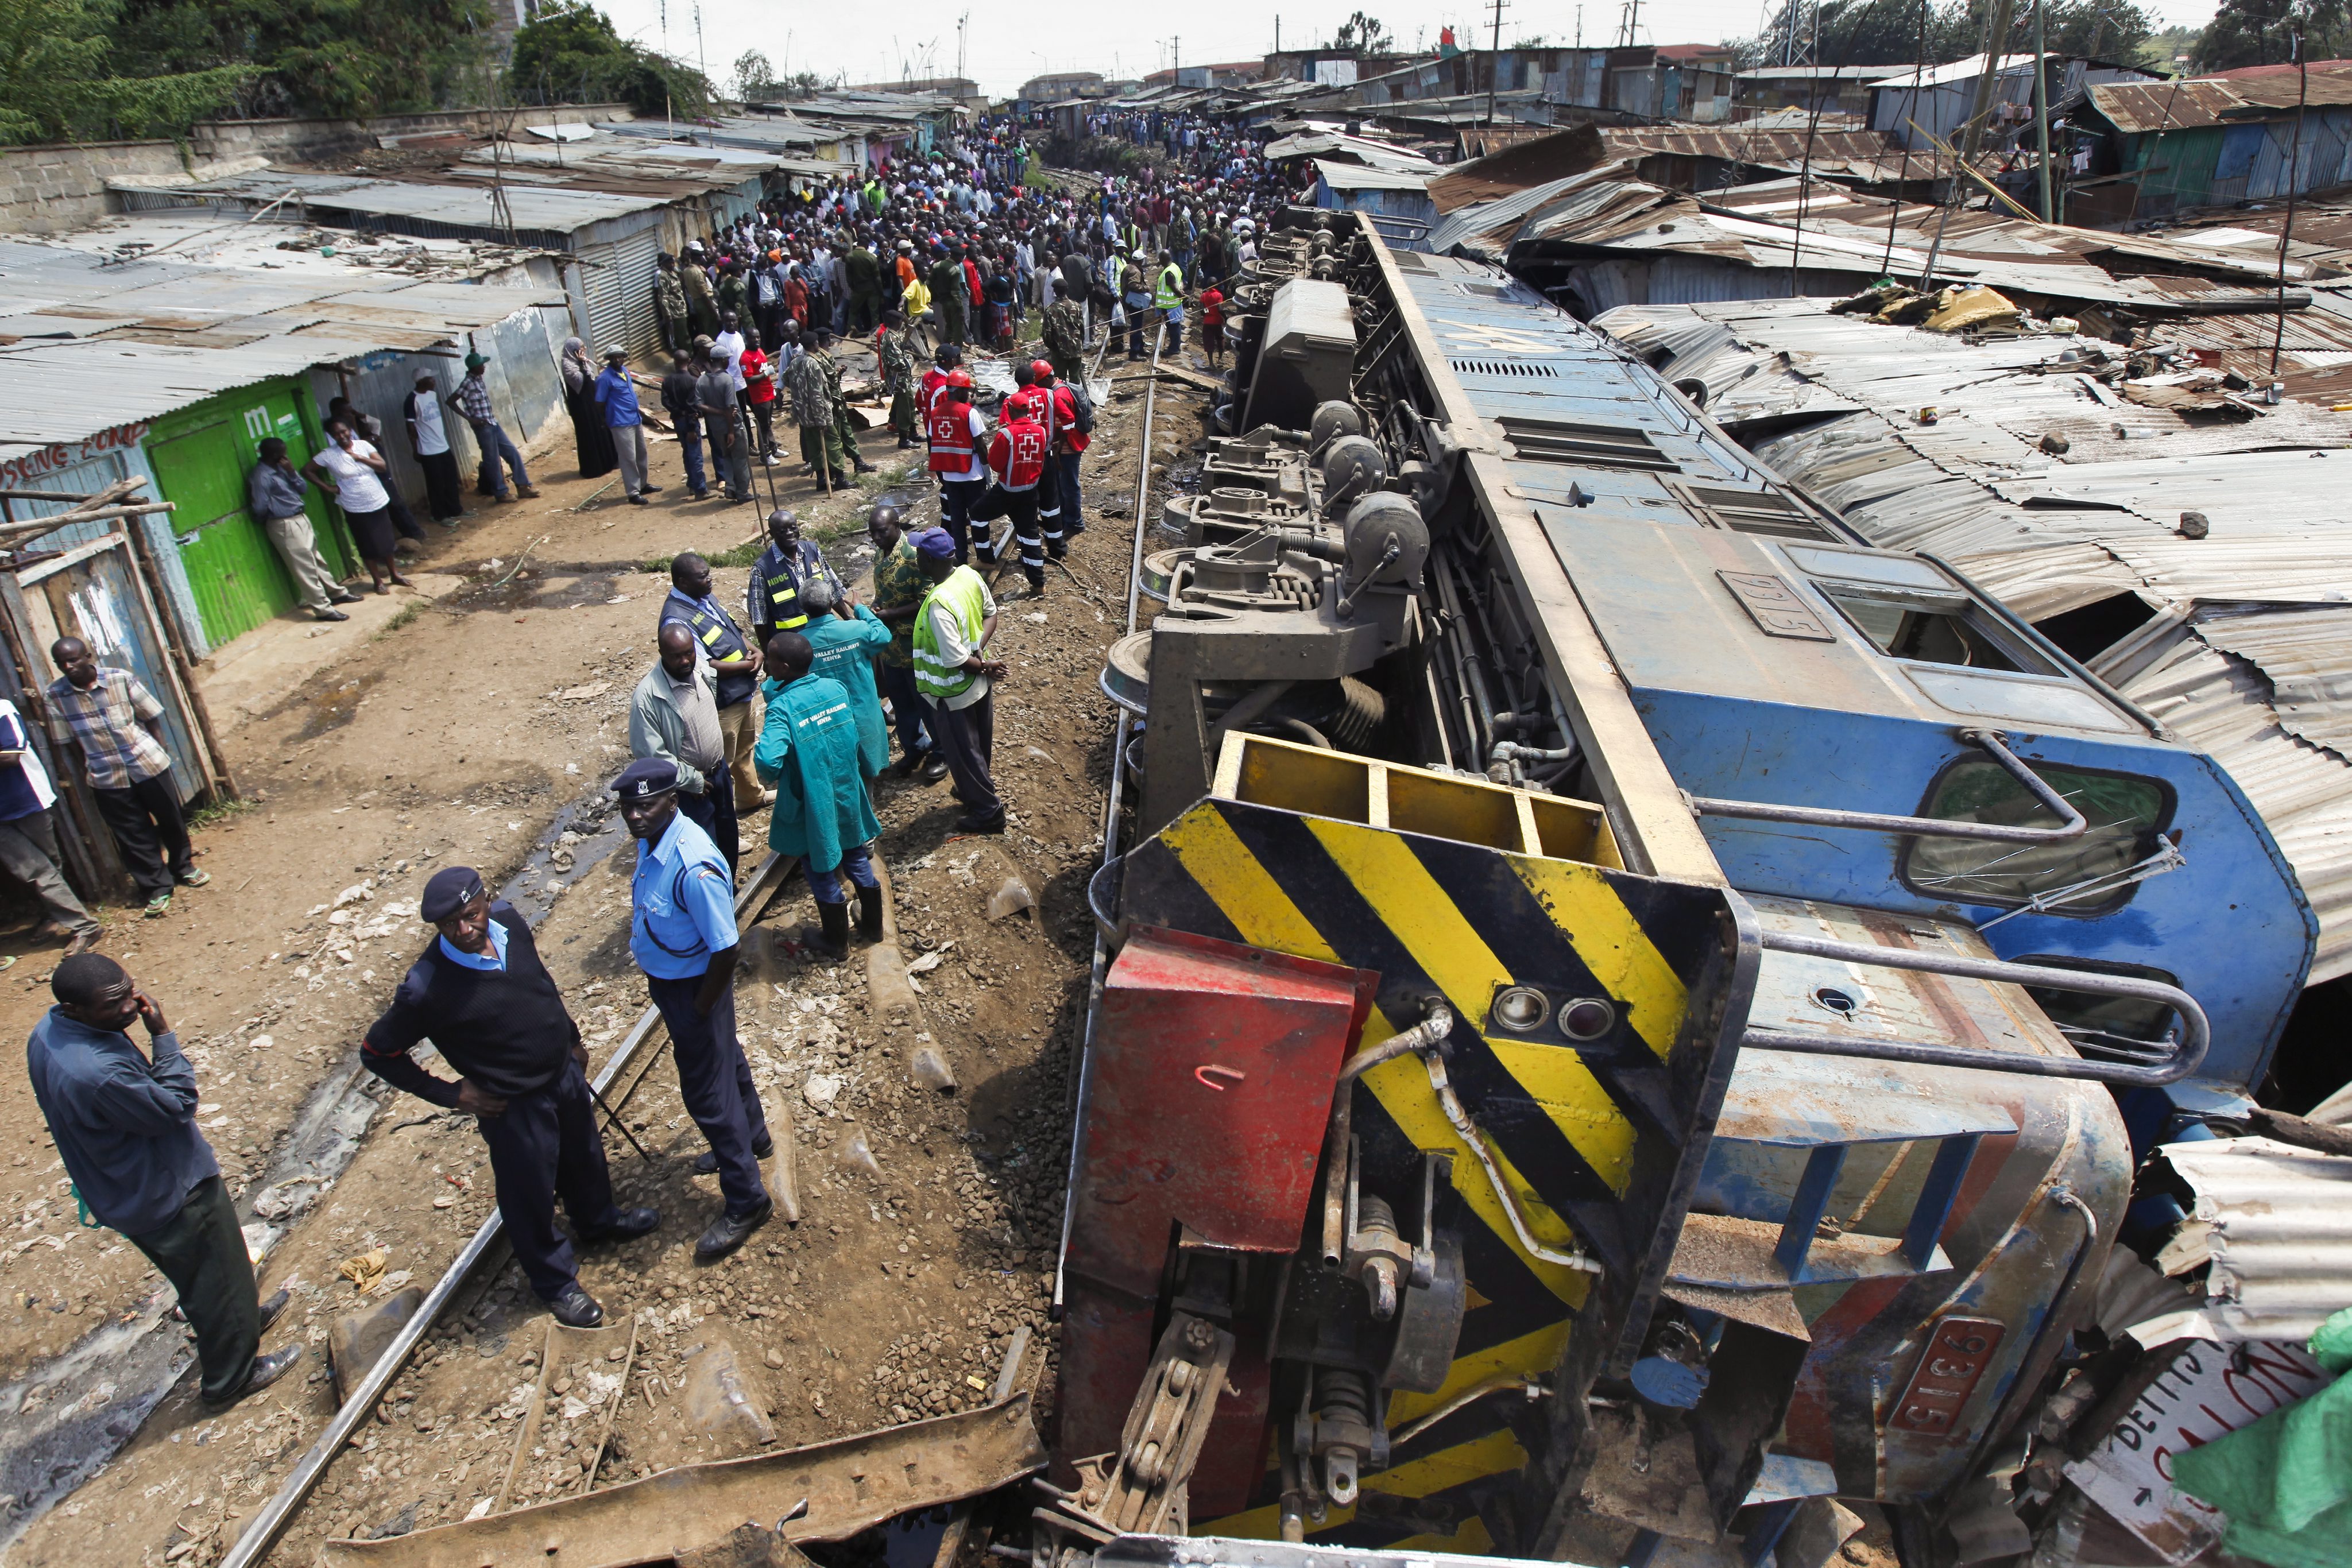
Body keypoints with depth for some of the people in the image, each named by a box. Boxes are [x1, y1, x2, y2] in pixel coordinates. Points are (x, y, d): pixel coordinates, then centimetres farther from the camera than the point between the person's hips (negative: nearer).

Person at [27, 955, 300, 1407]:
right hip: (170, 1196, -9)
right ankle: (230, 1378, 35)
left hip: (120, 1192, 9)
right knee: (217, 1279, 15)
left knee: (195, 1276, 32)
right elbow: (177, 1106, -26)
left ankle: (241, 1316, 56)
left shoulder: (48, 1030, -9)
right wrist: (162, 1034, -27)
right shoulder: (97, 1073, -41)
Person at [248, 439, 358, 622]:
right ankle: (323, 609, -2)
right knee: (305, 568, -5)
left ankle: (337, 593, 35)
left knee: (317, 559, 21)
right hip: (285, 526, -9)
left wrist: (292, 473, -9)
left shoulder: (280, 468, 7)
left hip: (301, 519, 9)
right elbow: (260, 508, -21)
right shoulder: (261, 477, -20)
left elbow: (304, 489, 7)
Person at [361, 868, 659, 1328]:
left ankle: (598, 1220, 58)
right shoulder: (426, 988, -30)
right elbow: (376, 1052, -16)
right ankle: (556, 1282, 40)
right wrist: (449, 1094, -13)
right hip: (514, 1105, -6)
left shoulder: (508, 919, -14)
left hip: (564, 1071, 6)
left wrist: (572, 1037, 14)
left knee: (585, 1156, 29)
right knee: (531, 1195, 15)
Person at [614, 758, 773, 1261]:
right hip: (666, 978, 9)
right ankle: (753, 1139, 54)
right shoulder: (652, 840, -7)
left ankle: (746, 1201, 23)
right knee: (724, 1059, 28)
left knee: (707, 1092, 4)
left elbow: (726, 950, -30)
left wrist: (699, 1011, -17)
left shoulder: (693, 867, -36)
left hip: (694, 987, -9)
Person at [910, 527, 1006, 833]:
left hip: (954, 693, -8)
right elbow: (991, 613, 4)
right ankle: (976, 790, 49)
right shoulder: (969, 574, -10)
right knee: (979, 744, 26)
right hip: (980, 683, 8)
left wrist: (985, 667, -12)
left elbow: (955, 660, -29)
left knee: (962, 752, 13)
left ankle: (987, 811, 27)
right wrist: (981, 650, -8)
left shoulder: (938, 604, -34)